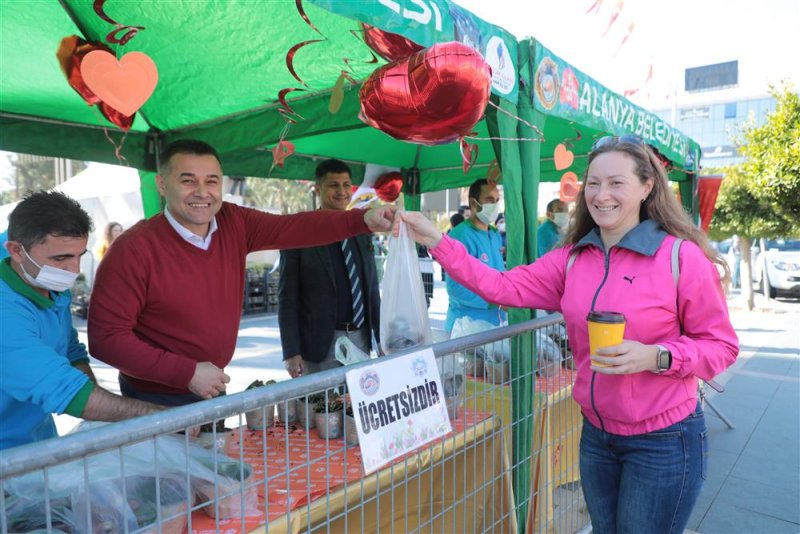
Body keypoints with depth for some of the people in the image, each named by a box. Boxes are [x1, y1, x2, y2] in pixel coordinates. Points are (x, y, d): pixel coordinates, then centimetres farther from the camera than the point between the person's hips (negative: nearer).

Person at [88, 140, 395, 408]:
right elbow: (105, 337, -21)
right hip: (154, 401, -5)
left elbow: (295, 227, -18)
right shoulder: (134, 249, -22)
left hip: (212, 388, 6)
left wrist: (363, 220, -32)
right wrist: (188, 372, -25)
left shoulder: (234, 224, -7)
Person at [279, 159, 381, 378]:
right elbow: (287, 296, -7)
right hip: (320, 343, -4)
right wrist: (291, 352, -12)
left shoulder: (362, 234, 9)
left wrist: (382, 339, 12)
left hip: (361, 339, 5)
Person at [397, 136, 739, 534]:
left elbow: (721, 345, -8)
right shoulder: (573, 258, 0)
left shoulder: (681, 256, -14)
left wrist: (655, 357, -27)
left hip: (663, 441, -4)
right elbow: (506, 287, -6)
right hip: (596, 434, 5)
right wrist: (437, 242, -12)